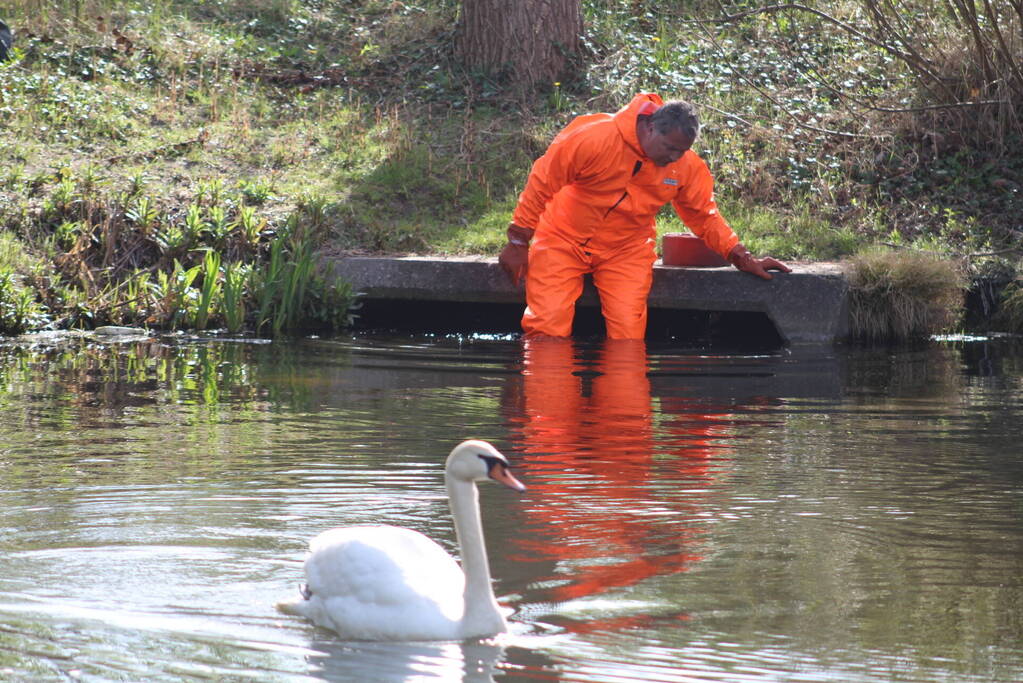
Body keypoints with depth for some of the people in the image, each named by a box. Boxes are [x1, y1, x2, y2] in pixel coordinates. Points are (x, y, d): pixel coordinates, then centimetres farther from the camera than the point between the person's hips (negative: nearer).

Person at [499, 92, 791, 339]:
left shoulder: (687, 166, -9)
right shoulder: (594, 138, -24)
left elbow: (704, 215, 9)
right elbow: (541, 183, -13)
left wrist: (741, 257, 2)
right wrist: (518, 241, -8)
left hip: (626, 250, 3)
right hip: (564, 240, -3)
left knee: (628, 338, -14)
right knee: (548, 328, -14)